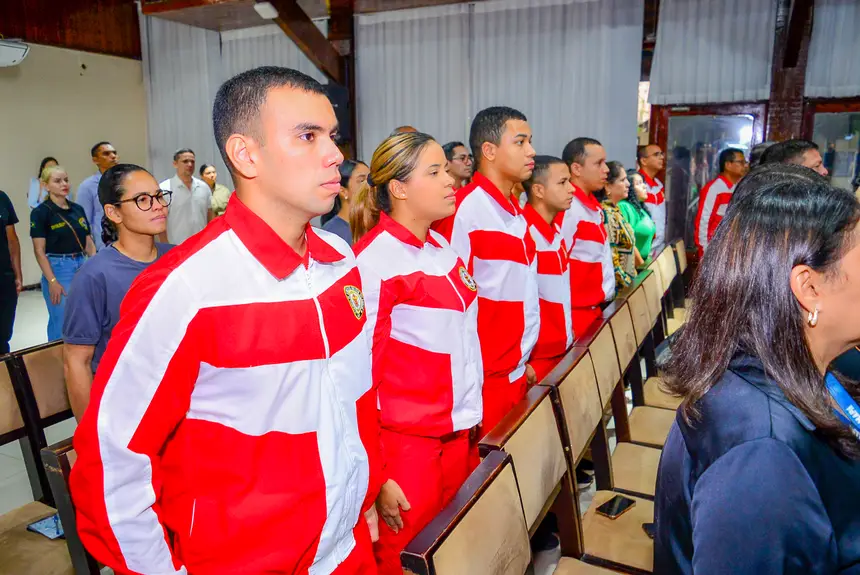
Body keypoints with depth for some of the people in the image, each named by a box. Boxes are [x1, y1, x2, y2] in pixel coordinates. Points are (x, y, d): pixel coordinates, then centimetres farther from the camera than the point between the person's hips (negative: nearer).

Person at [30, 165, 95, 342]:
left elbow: (89, 243, 13)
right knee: (62, 325, -2)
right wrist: (52, 281, -15)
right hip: (58, 269, -5)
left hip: (82, 267, 5)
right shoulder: (40, 212, -6)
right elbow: (39, 251, -9)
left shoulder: (78, 209, 10)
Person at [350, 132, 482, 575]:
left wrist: (470, 421, 15)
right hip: (405, 443, -7)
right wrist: (373, 474, -13)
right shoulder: (372, 261, -16)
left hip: (460, 434, 7)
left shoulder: (442, 247, 7)